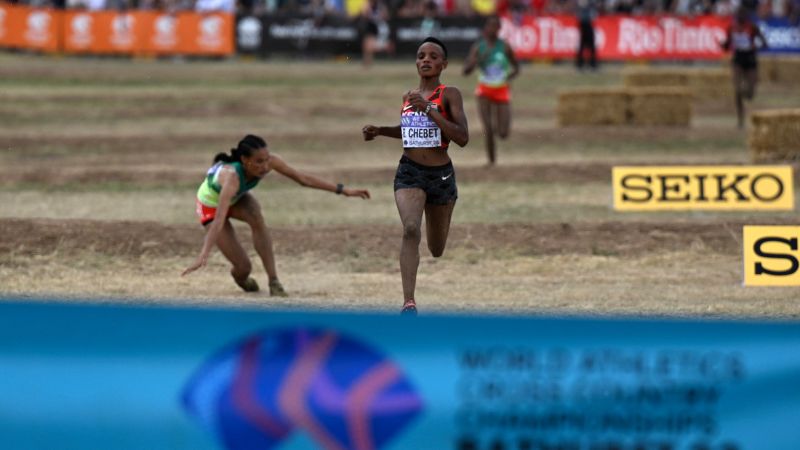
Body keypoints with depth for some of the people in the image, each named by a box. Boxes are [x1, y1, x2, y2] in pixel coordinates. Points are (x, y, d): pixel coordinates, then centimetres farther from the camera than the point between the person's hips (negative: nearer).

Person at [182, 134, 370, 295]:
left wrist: (342, 190, -18)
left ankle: (274, 281, -22)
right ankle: (239, 276, 26)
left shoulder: (268, 161, -28)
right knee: (243, 267, -13)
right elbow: (219, 219, -53)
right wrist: (204, 255, -62)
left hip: (236, 198, 5)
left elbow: (302, 178, -18)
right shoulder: (231, 176, -44)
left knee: (256, 217, -31)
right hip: (211, 205, -5)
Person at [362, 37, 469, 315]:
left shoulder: (449, 95, -6)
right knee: (411, 230, -26)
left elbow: (462, 138, -18)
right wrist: (379, 131, 11)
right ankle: (409, 303, -31)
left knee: (437, 250, 14)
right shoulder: (409, 96, 8)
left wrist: (429, 109, -24)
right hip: (409, 172, 2)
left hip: (441, 174, -1)